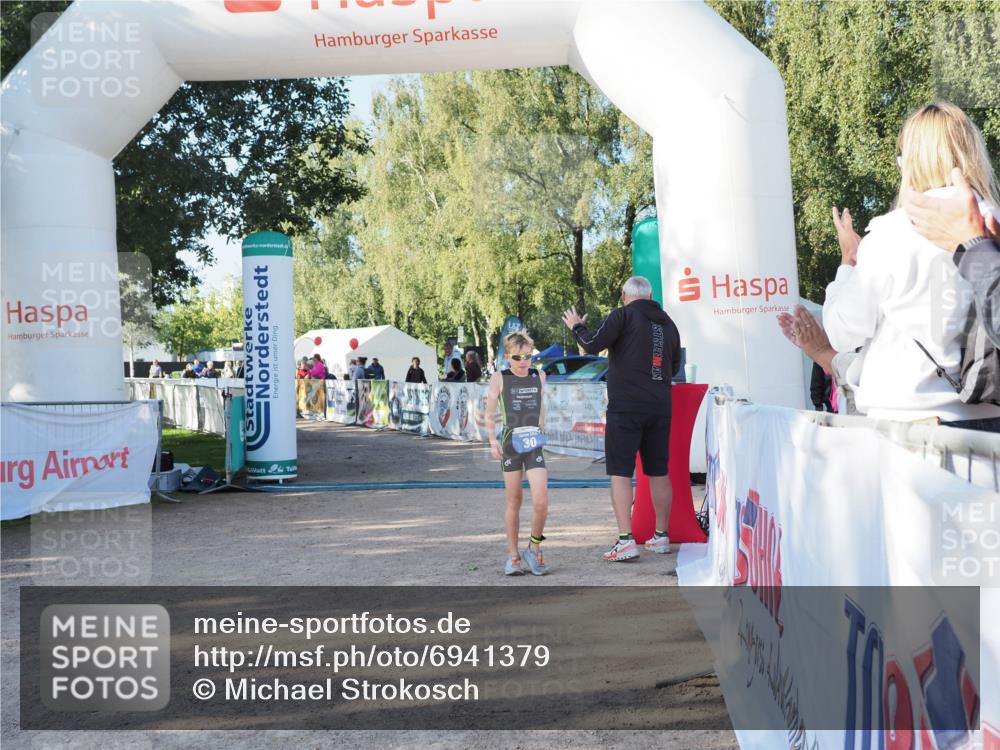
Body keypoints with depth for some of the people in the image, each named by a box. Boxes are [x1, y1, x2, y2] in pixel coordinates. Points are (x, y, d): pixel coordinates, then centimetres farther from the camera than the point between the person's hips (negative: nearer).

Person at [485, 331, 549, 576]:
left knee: (541, 502, -11)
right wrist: (493, 441, -10)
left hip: (534, 444, 2)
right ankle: (513, 556, 15)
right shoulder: (499, 379, -1)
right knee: (514, 502, 4)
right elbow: (490, 414, 1)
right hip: (510, 443, -2)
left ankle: (534, 548, 11)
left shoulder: (539, 376, 9)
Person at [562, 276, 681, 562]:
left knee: (620, 473, -4)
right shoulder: (668, 323, 14)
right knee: (658, 472, 12)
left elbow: (593, 345, -12)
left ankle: (625, 540, -10)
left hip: (625, 406, -6)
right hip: (660, 407, 6)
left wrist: (577, 327, 6)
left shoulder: (623, 315, -6)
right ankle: (661, 537, 19)